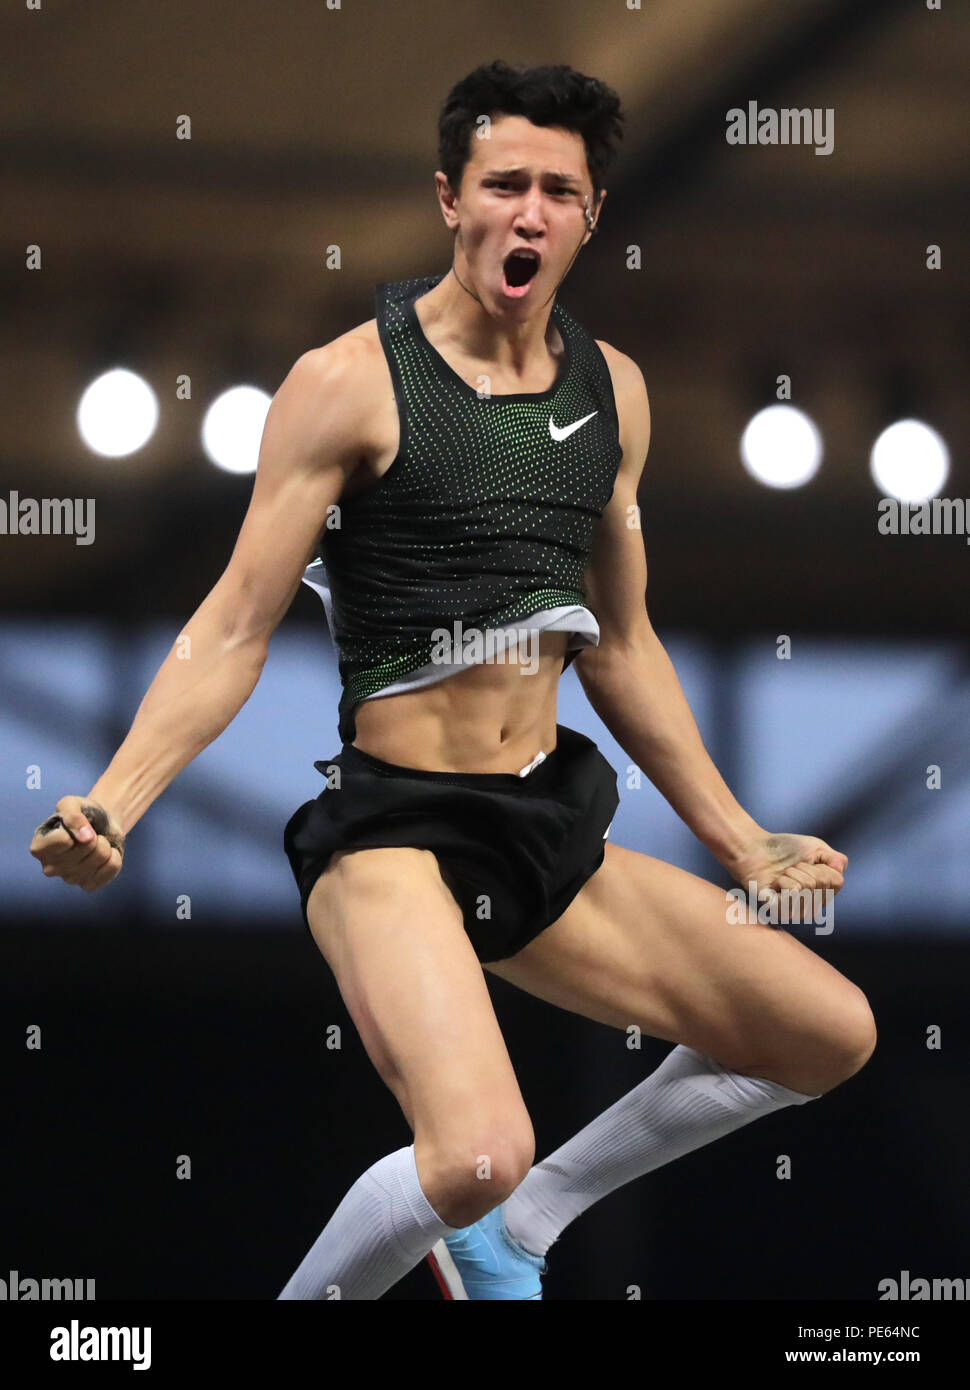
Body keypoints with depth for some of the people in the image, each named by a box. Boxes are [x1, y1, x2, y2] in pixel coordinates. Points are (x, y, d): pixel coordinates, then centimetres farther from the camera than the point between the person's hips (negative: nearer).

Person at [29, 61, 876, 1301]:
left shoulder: (611, 390, 10)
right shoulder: (351, 383, -8)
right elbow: (235, 628, -9)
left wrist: (737, 843, 24)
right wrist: (110, 807, -22)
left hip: (550, 827, 7)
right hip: (394, 830, -7)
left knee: (831, 1036, 7)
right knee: (479, 1154, -31)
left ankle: (514, 1224, 19)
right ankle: (314, 1293, 0)